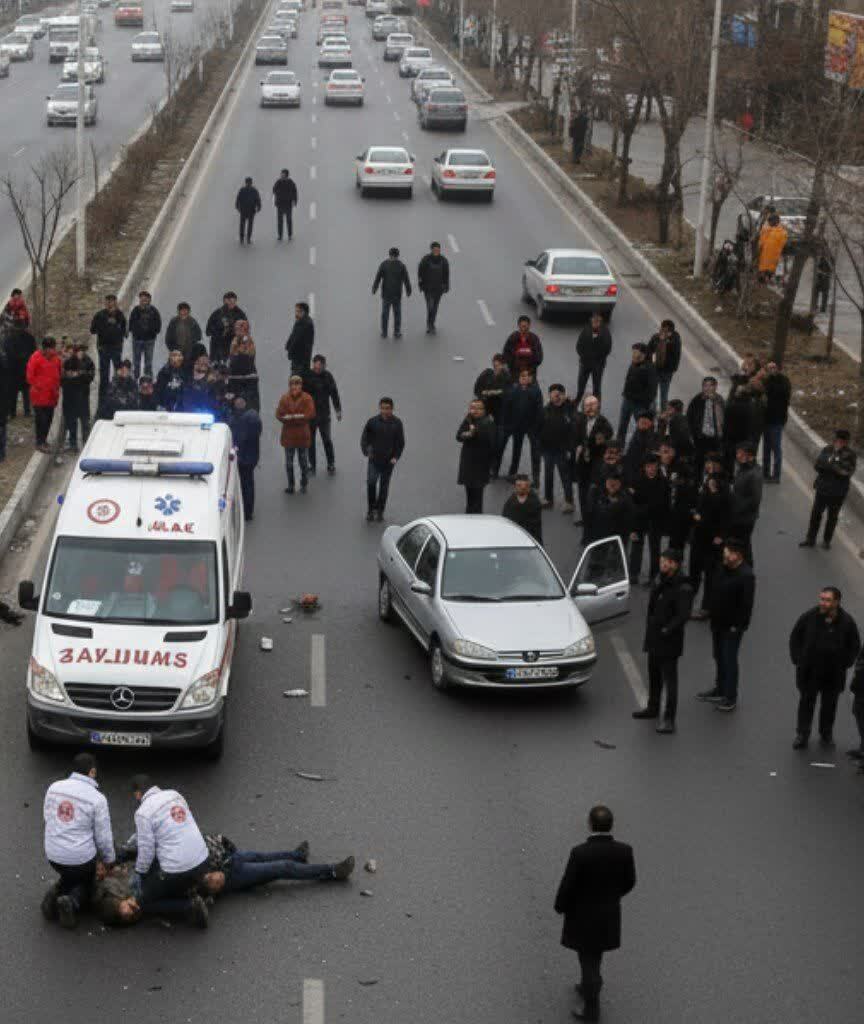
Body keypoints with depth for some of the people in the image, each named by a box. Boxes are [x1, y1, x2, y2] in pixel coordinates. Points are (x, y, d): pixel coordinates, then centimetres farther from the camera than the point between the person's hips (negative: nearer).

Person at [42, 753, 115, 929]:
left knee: (69, 877, 33)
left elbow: (47, 819, 7)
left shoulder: (54, 788, -4)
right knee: (85, 883, 25)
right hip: (82, 858, -4)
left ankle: (56, 893, 2)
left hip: (53, 855, 4)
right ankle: (73, 902, -8)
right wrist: (108, 861, 9)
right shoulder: (97, 799, -16)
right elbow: (103, 836, -9)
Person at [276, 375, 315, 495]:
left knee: (303, 461, 8)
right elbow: (279, 415, -10)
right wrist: (299, 417, -17)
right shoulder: (284, 398, -3)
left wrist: (290, 417, -16)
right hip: (288, 435, 2)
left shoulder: (306, 398, -7)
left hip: (302, 435, -2)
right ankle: (290, 485, 21)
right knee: (289, 462, 9)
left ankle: (303, 485, 20)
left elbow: (310, 414, -17)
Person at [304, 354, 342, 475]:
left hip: (324, 414, 0)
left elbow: (334, 394, 3)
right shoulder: (306, 376, -11)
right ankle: (312, 465, 25)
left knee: (327, 440, 7)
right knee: (310, 440, 10)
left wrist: (338, 410, 3)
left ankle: (331, 464, 23)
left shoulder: (328, 376, -6)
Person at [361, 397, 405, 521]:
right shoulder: (372, 421, -6)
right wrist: (366, 451, -12)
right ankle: (371, 509, 0)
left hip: (388, 461, 1)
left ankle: (380, 511, 24)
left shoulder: (397, 423, -4)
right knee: (371, 482, -15)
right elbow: (364, 438, 2)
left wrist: (396, 457, -8)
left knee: (384, 486, 9)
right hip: (374, 459, -1)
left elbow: (400, 442, 2)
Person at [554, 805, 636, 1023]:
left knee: (588, 960, 15)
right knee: (594, 953, 29)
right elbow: (629, 881, -3)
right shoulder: (624, 850, -20)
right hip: (609, 912, 4)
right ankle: (589, 987, 50)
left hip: (583, 914, -4)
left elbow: (567, 886, -21)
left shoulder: (580, 853, -31)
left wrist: (560, 907, 1)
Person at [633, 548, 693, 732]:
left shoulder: (683, 589, -20)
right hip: (654, 638, 9)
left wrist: (666, 631, -23)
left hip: (669, 641, -8)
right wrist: (649, 628, 11)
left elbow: (683, 616, -24)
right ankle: (653, 708, 39)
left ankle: (669, 719, 1)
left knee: (669, 679, -3)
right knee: (654, 676, 22)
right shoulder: (660, 580, 5)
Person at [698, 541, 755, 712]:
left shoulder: (746, 576, -22)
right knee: (719, 657, 20)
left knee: (729, 660, -1)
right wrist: (711, 613, 12)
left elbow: (746, 604, -21)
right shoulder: (722, 569, 1)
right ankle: (720, 689, 36)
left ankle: (731, 698, 9)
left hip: (732, 626, -8)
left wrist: (738, 626, -19)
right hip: (718, 622, 8)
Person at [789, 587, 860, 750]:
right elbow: (795, 637, 1)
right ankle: (802, 735, 20)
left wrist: (844, 664, -3)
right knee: (806, 703, 9)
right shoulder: (809, 617, -13)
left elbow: (855, 646, 2)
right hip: (809, 671, 0)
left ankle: (826, 734, 31)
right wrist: (797, 660, -3)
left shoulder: (847, 621, -12)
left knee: (829, 705, 14)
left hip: (833, 674, 0)